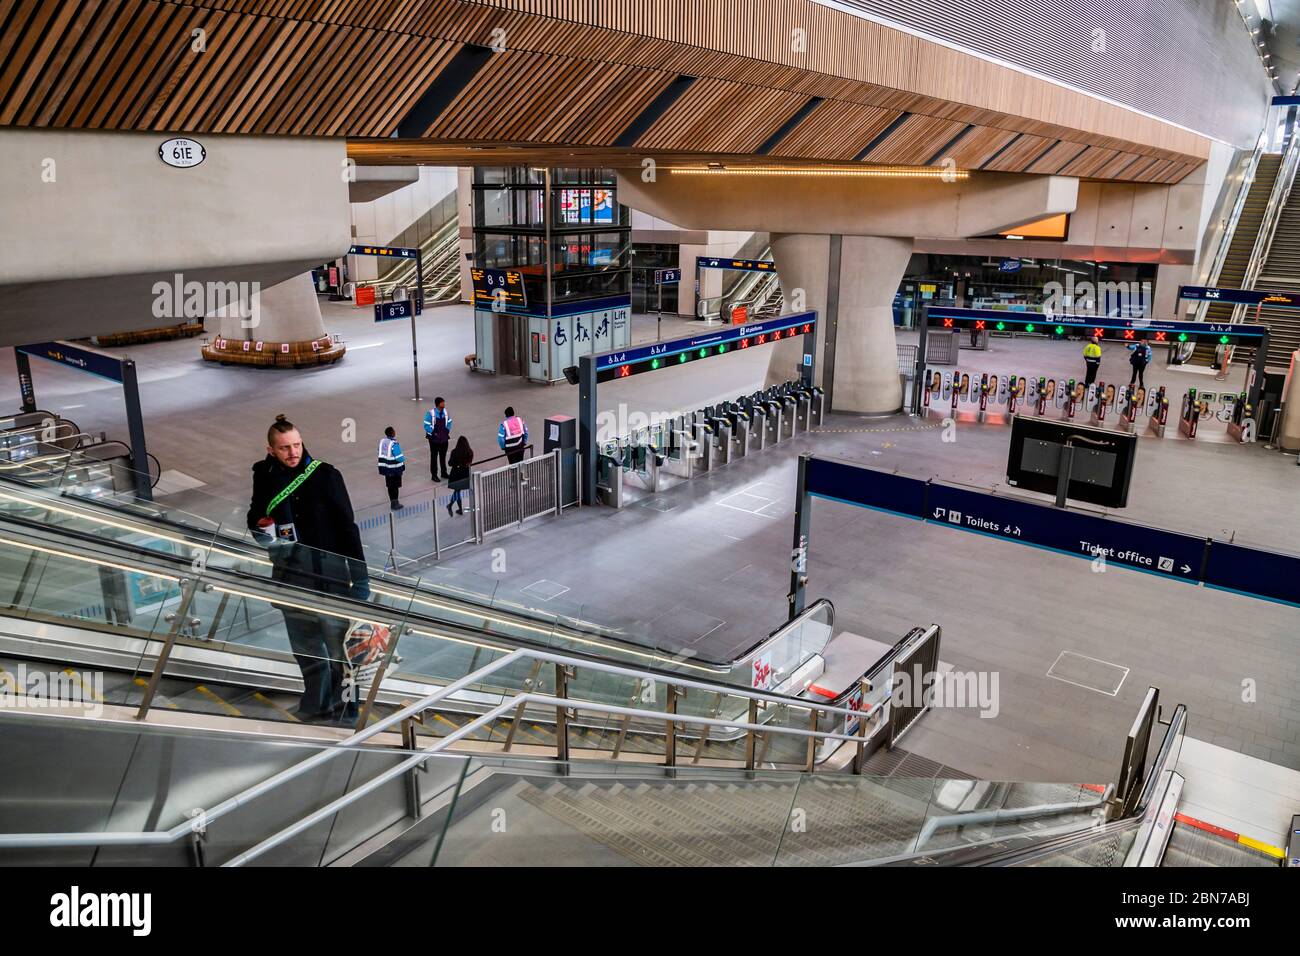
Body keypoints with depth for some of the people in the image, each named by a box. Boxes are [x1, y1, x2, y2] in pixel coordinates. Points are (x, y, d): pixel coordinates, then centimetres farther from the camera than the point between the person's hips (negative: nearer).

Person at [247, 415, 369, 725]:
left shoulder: (325, 474, -8)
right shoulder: (265, 478, 3)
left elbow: (347, 526, -7)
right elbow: (256, 520, 16)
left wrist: (360, 575, -9)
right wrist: (263, 531, -9)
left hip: (329, 577, -4)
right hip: (290, 578, 4)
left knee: (340, 649, 0)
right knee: (307, 652, 16)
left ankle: (344, 710, 14)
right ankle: (317, 704, 31)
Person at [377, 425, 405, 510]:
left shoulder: (382, 441, -3)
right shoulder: (394, 444, -25)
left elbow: (381, 454, 7)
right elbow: (399, 457, -22)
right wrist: (404, 459, -2)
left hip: (386, 468, 7)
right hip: (395, 469, -7)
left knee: (390, 486, 18)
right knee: (395, 486, 7)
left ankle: (392, 502, 30)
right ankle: (394, 504, 16)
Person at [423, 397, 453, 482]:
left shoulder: (445, 411, 0)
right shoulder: (430, 413, -17)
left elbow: (449, 422, 13)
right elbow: (426, 425, -14)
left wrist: (448, 431, 1)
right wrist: (433, 433, -16)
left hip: (444, 439, 5)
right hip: (434, 439, -5)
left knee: (443, 456, 17)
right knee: (434, 457, 6)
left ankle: (444, 473, 30)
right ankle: (434, 475, 15)